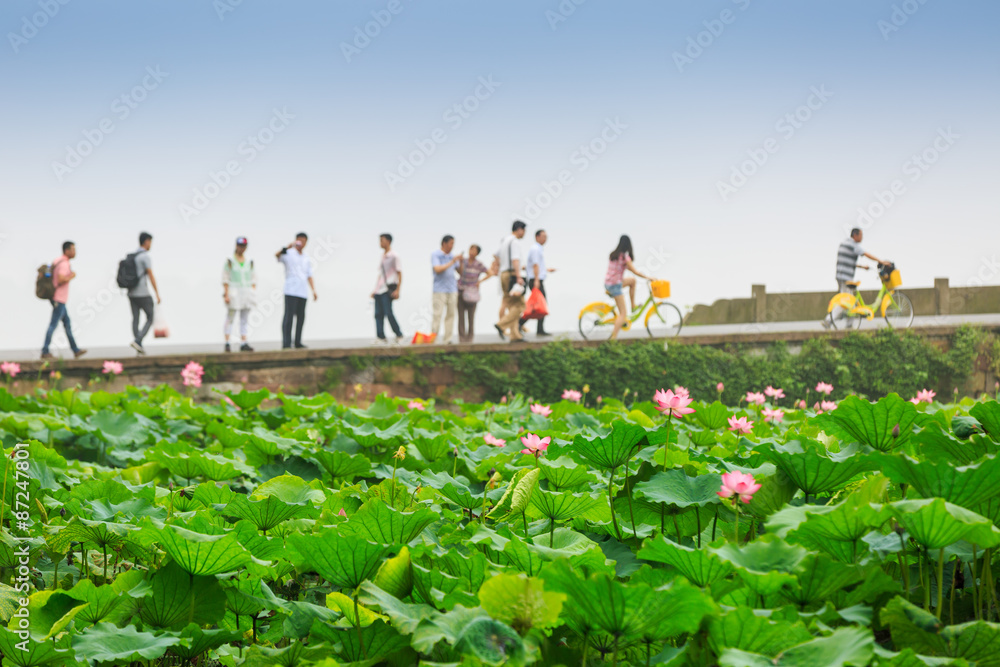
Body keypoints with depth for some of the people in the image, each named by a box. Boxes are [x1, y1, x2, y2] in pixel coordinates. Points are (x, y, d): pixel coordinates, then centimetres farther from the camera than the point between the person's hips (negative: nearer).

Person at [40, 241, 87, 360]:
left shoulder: (58, 260, 13)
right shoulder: (64, 264, -17)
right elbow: (60, 280, -29)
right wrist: (71, 276, -13)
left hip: (56, 297, 10)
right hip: (59, 299, -10)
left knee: (67, 322, 13)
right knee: (53, 324, -7)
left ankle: (75, 350, 18)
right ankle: (45, 351, -6)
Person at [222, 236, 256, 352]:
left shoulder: (250, 262, 11)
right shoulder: (230, 261, -1)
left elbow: (253, 279, 13)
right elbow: (225, 279, -4)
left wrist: (254, 294, 6)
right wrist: (226, 294, -12)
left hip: (246, 292, 4)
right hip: (234, 292, -4)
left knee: (244, 320, 3)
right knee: (230, 318, -4)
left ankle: (244, 344, 3)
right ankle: (227, 342, -3)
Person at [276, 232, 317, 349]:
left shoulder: (306, 258, 20)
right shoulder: (288, 254, 2)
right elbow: (277, 255, -20)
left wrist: (314, 291, 13)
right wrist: (287, 247, -35)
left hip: (303, 292, 6)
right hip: (291, 291, -6)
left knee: (301, 317, 4)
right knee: (289, 316, -11)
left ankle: (298, 343, 8)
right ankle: (286, 343, -14)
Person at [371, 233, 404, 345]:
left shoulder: (393, 256, -3)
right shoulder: (382, 256, 19)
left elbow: (399, 273, -6)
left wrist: (397, 290, -14)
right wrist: (375, 290, 20)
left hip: (388, 289, -8)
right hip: (379, 289, 8)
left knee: (388, 313, -12)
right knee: (378, 314, 1)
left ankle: (399, 335, -1)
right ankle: (381, 338, 1)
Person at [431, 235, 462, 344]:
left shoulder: (452, 256, 15)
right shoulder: (435, 255, 2)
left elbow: (460, 271, 21)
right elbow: (437, 269, -12)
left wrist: (461, 261, 4)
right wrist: (452, 262, -11)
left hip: (452, 289, 5)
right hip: (440, 289, -5)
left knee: (451, 314, 1)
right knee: (437, 314, -9)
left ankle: (448, 339, 3)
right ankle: (433, 338, -8)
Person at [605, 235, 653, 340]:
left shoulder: (613, 254, 8)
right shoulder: (624, 257, -16)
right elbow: (635, 272, -14)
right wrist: (648, 277, -1)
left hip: (608, 283, 8)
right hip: (615, 285, -8)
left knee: (632, 280, 28)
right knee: (623, 315, -3)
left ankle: (633, 306, 29)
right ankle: (613, 337, -11)